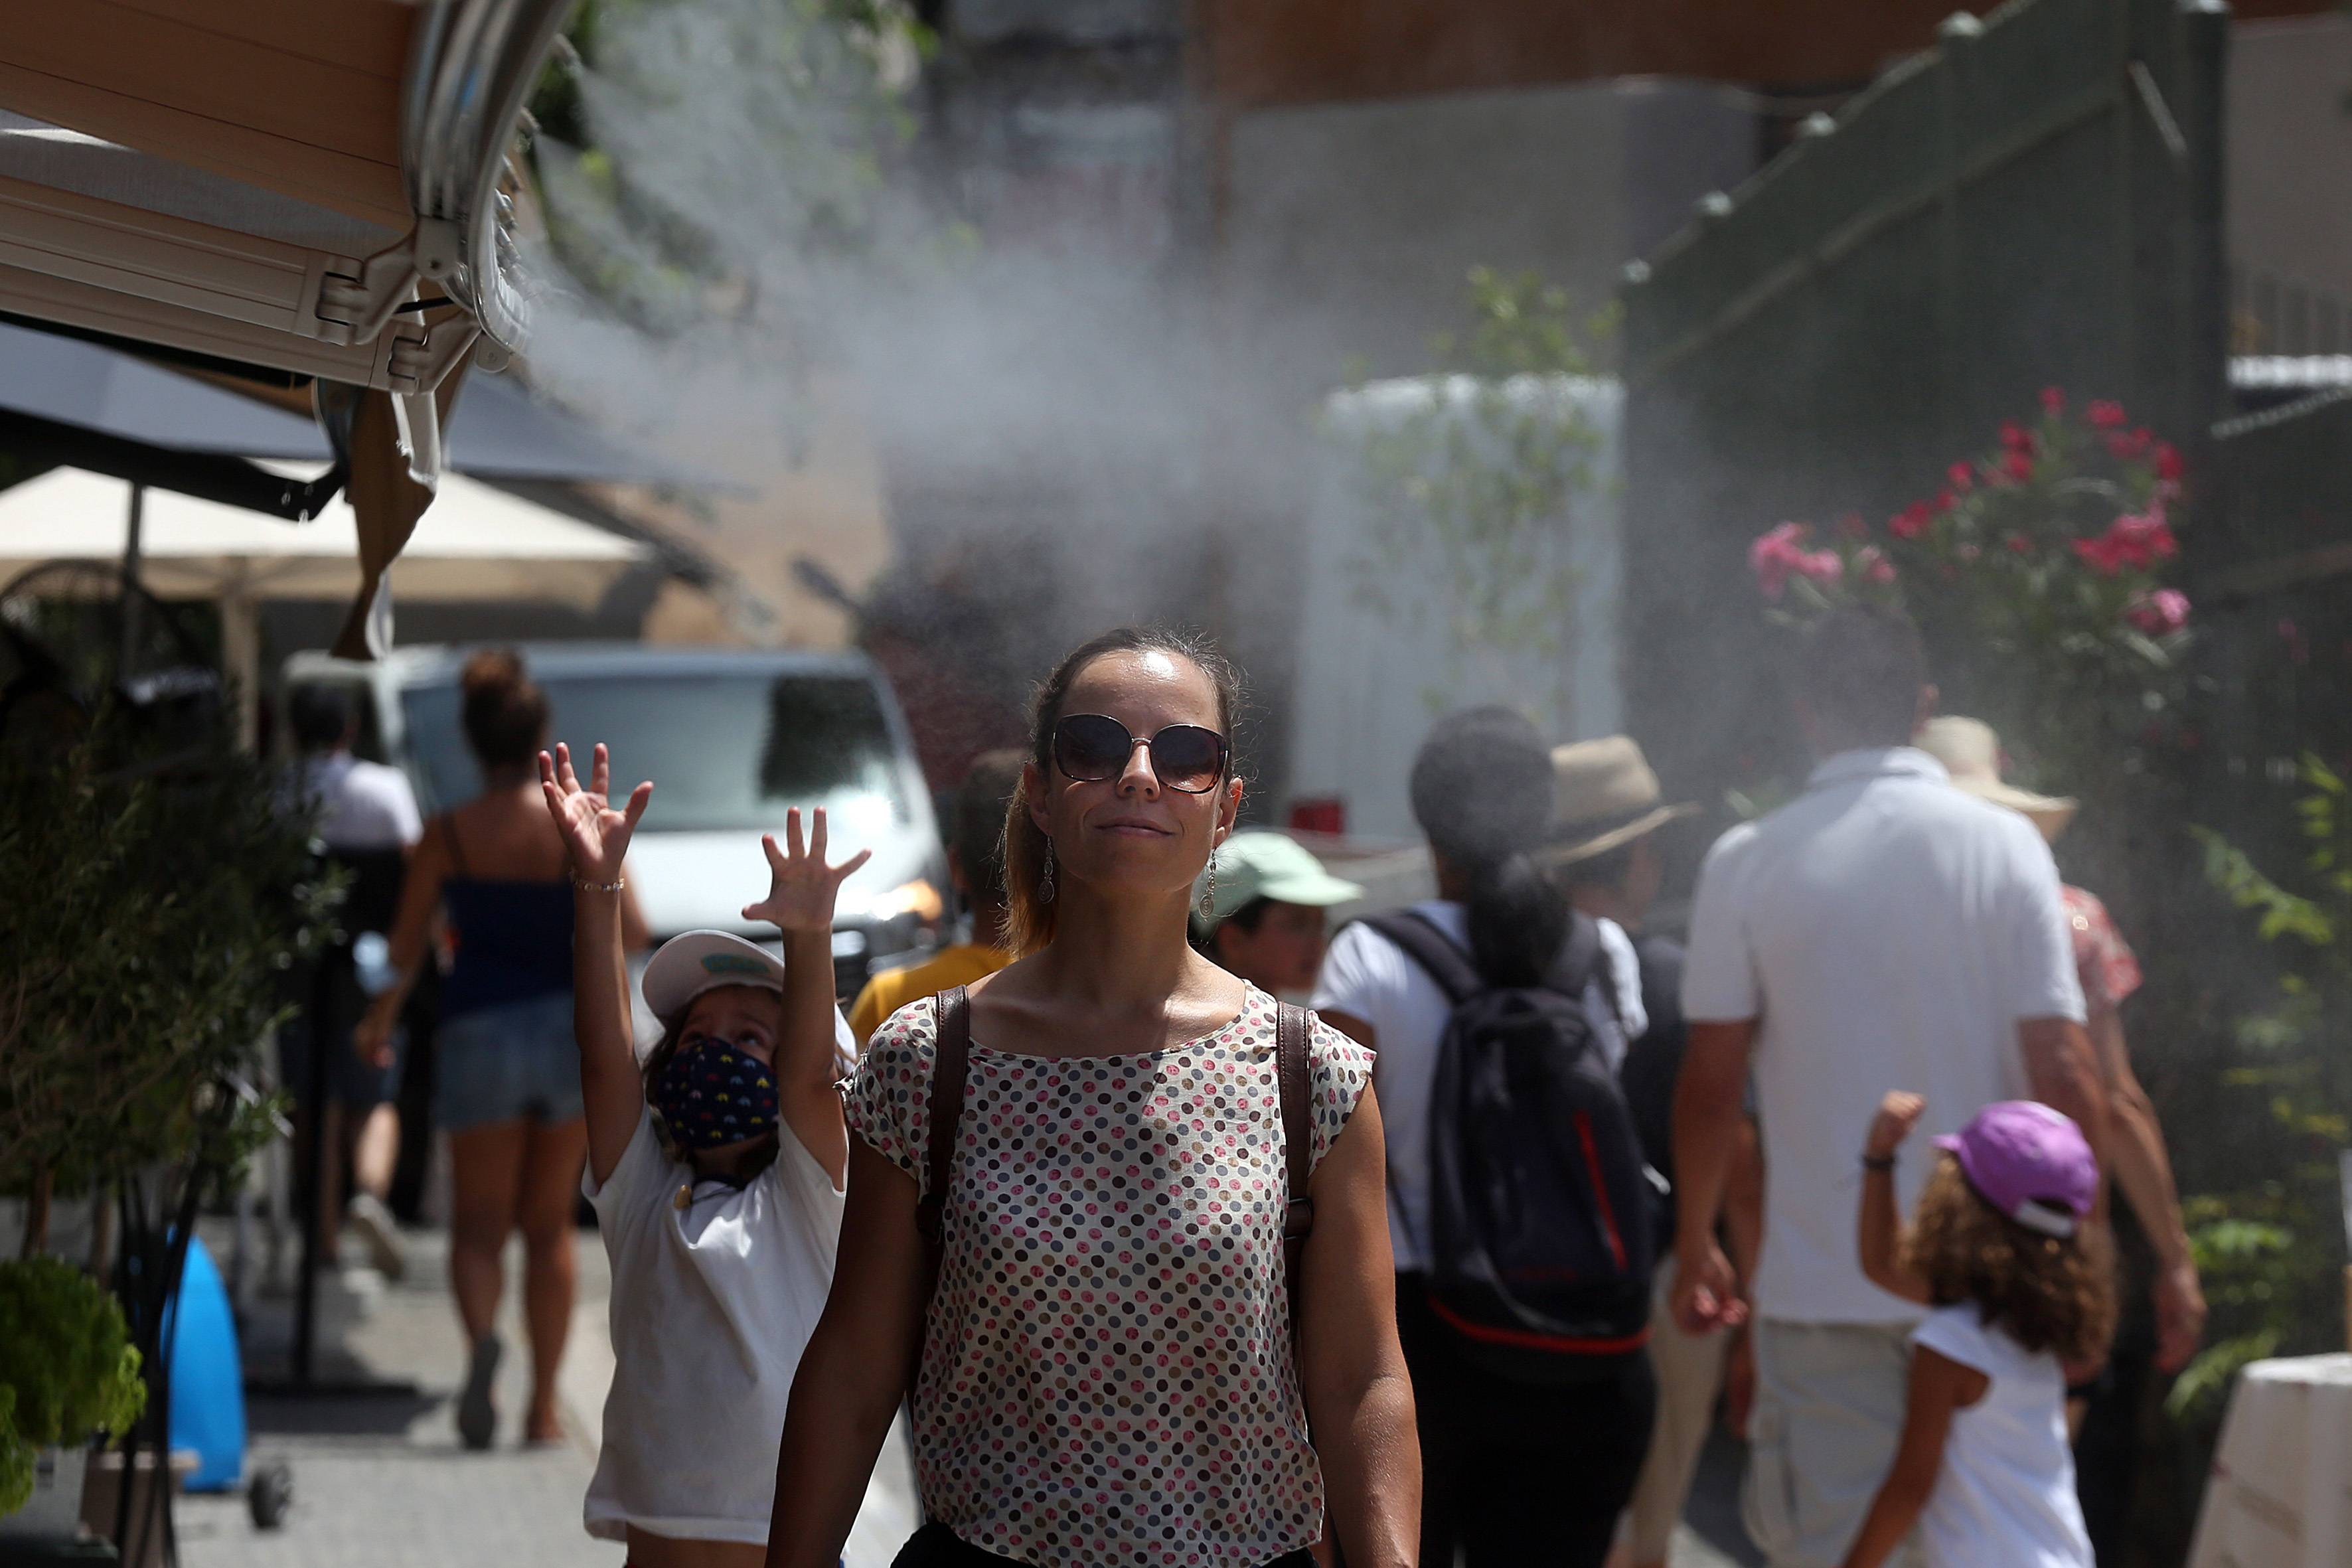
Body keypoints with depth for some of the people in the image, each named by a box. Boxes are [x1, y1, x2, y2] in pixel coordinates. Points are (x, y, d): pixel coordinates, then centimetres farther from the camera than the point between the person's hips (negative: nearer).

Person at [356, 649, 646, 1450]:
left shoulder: (447, 835, -5)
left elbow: (407, 947, 2)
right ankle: (543, 1405, 9)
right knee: (549, 1225, 13)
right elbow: (632, 931, -8)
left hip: (480, 1031, -1)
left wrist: (382, 1016, 19)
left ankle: (482, 1336, -26)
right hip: (571, 1025, 1)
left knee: (478, 1223, 6)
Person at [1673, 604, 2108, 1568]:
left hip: (1822, 1285, -1)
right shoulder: (2004, 846, -2)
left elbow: (1711, 1086, -2)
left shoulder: (1748, 865, -3)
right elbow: (2060, 1071, -5)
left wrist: (1694, 1248, 11)